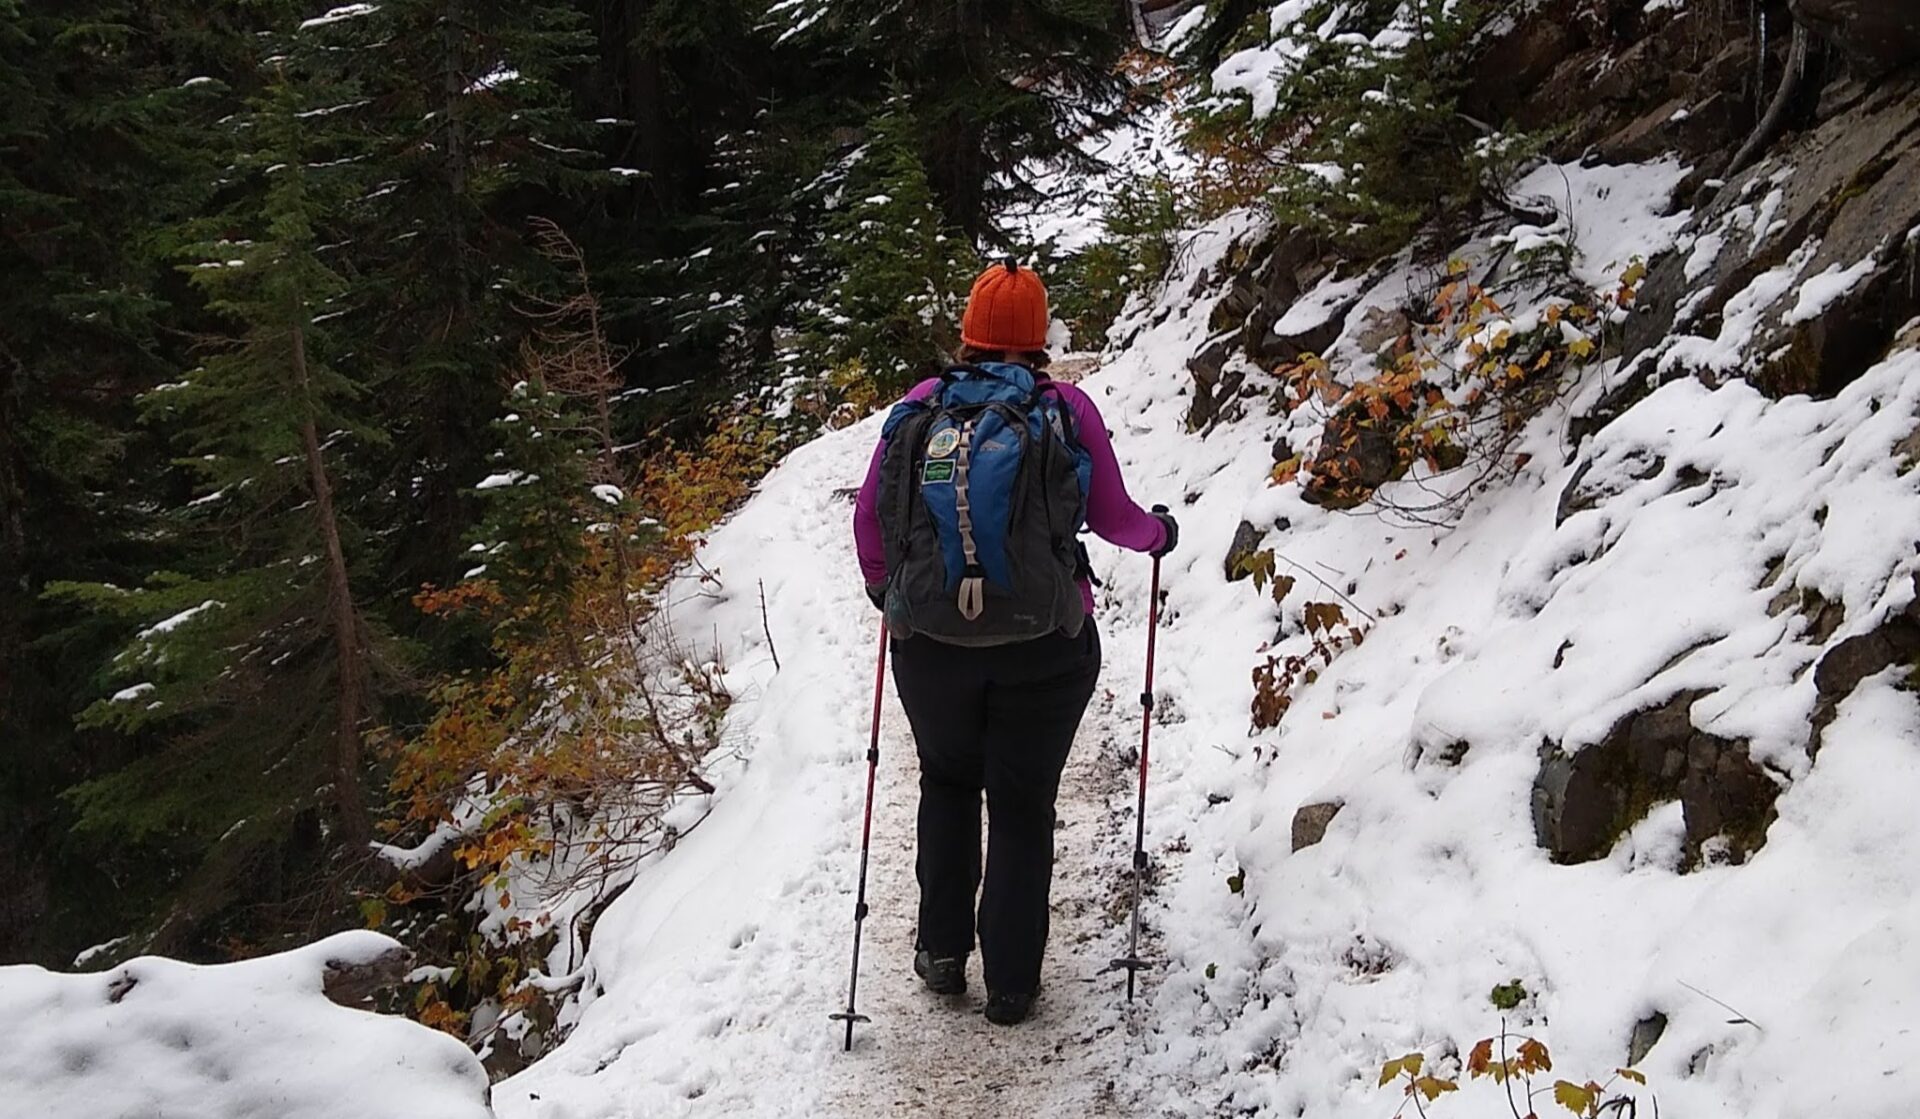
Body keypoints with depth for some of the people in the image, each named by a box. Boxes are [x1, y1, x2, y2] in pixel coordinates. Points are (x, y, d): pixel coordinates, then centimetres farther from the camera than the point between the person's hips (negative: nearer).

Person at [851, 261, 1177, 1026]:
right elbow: (1111, 517, -2)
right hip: (1046, 645, -1)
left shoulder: (924, 402, -4)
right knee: (1022, 806, 13)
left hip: (933, 640, 1)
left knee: (948, 783, 24)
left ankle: (942, 951, 26)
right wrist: (1158, 534, 20)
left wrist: (882, 588, 18)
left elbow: (870, 513, 0)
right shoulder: (1067, 408, -7)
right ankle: (1011, 983, 19)